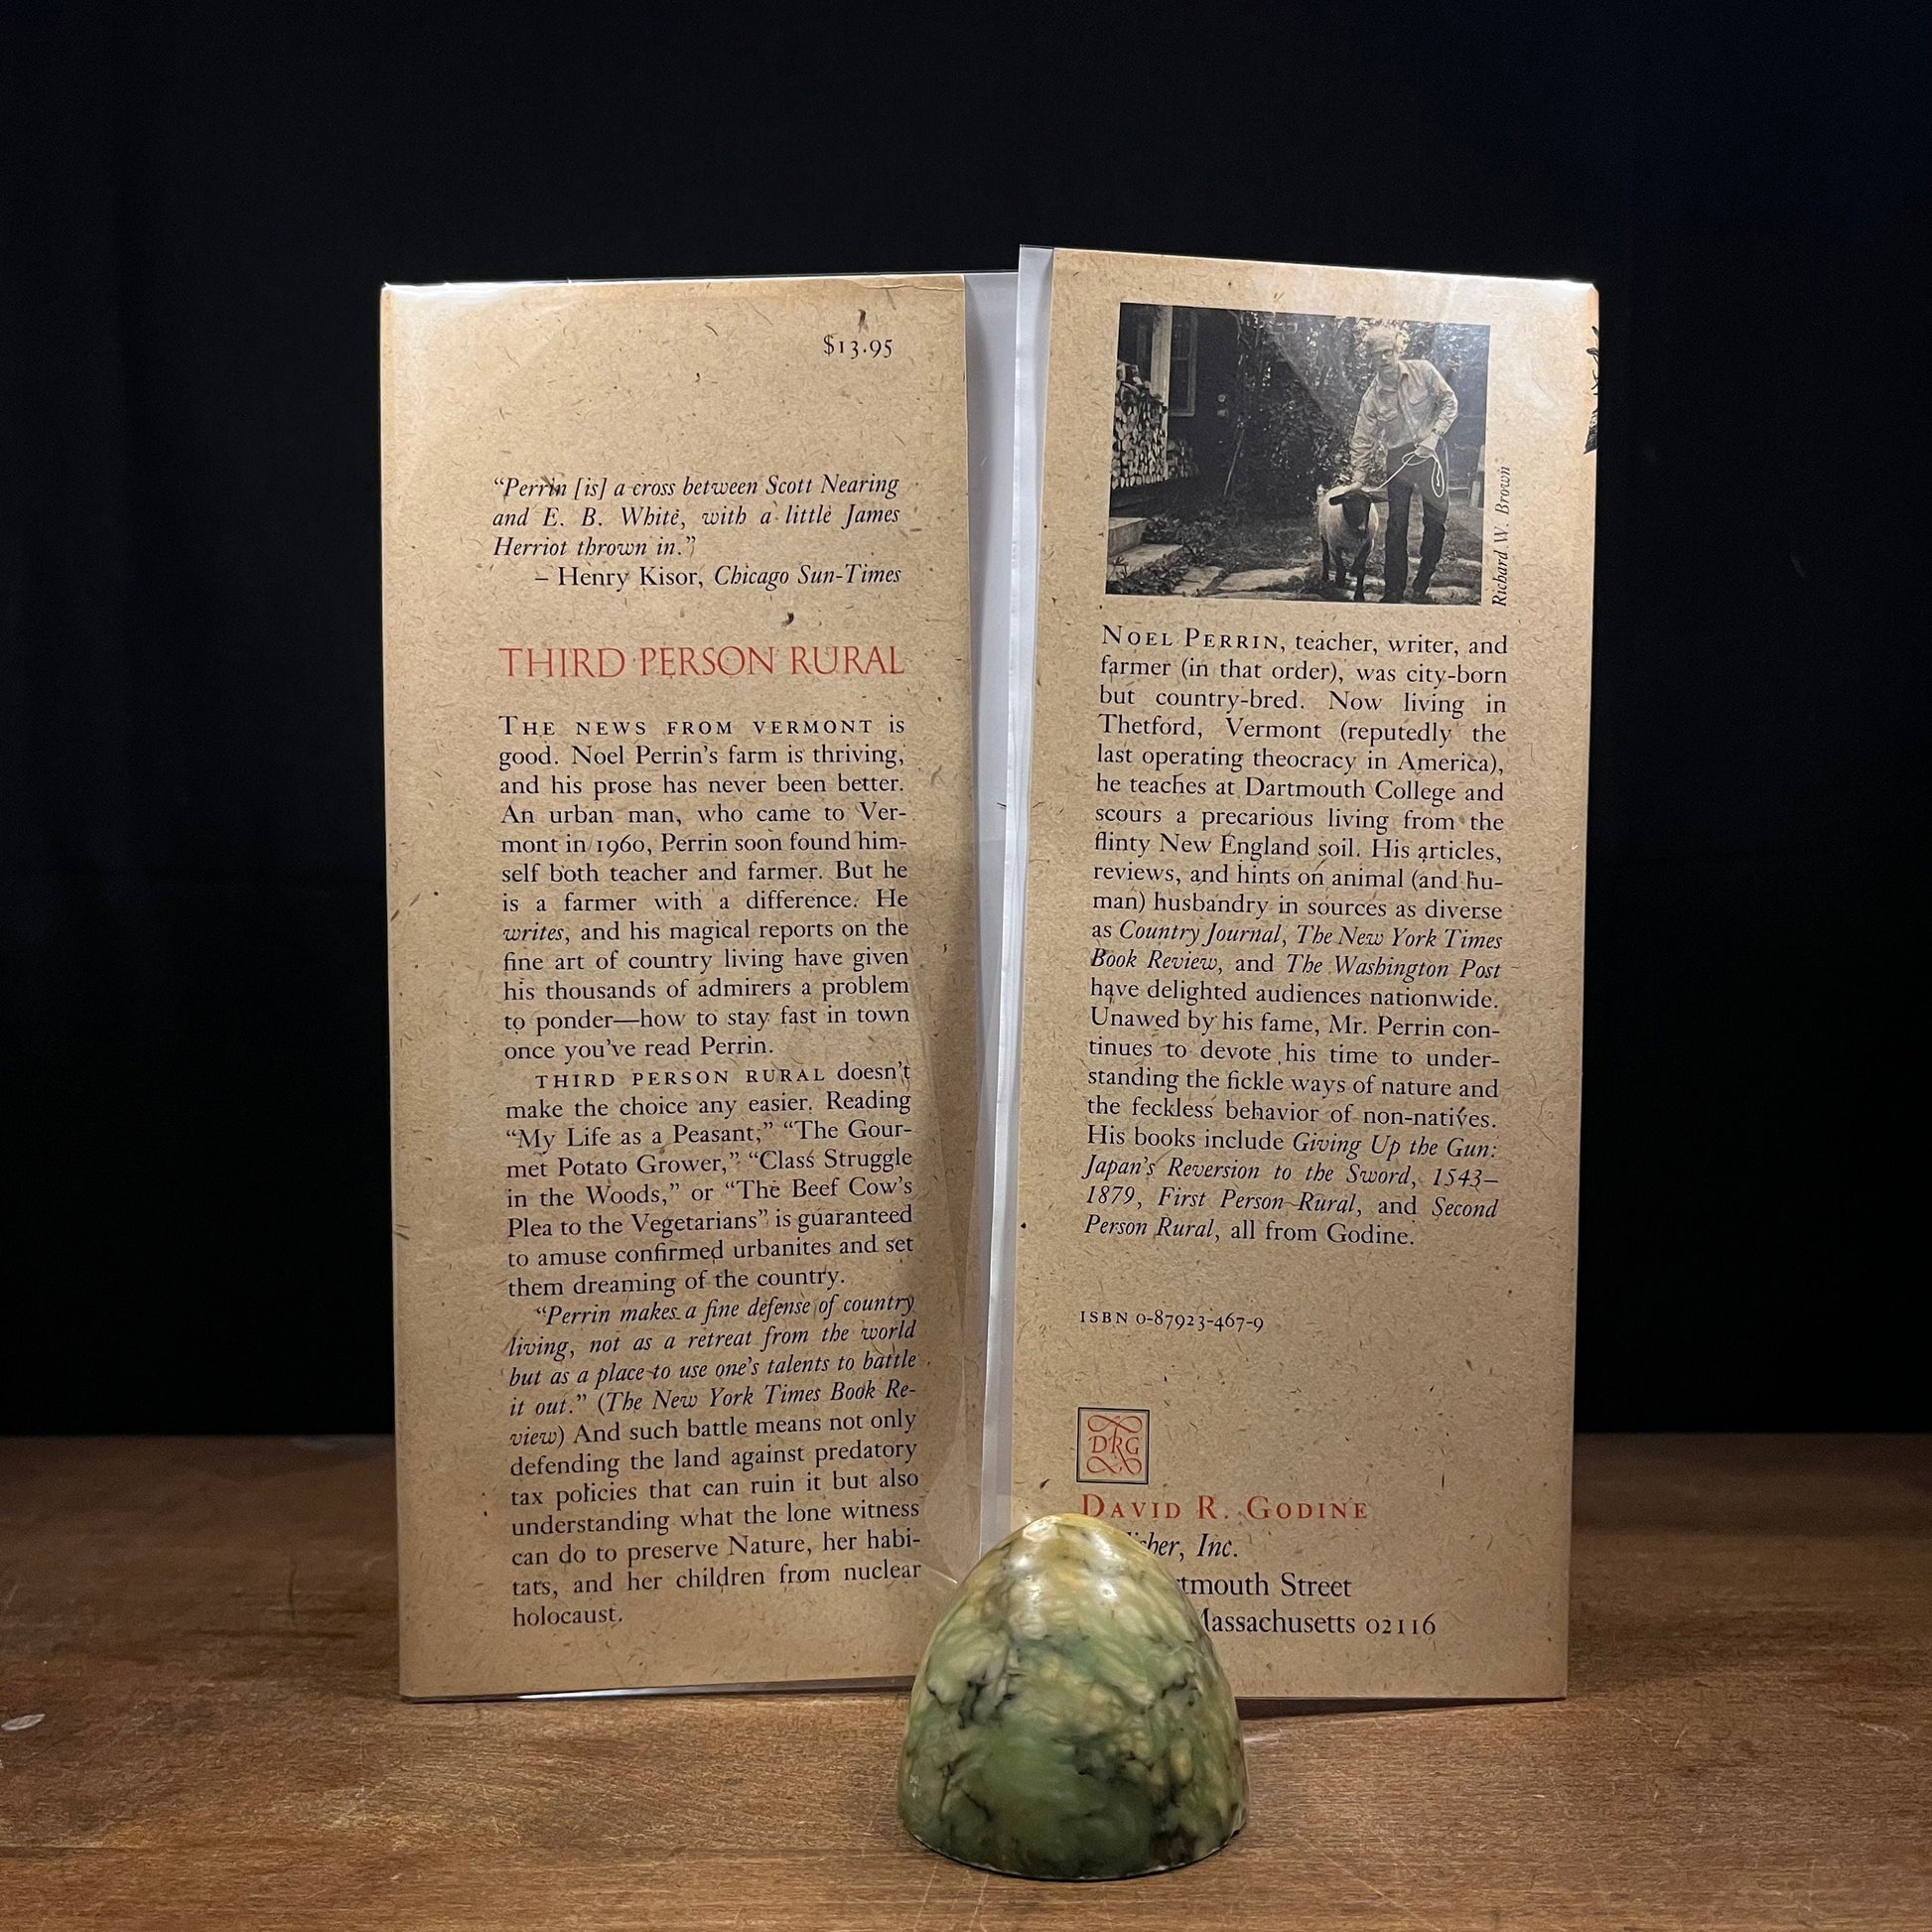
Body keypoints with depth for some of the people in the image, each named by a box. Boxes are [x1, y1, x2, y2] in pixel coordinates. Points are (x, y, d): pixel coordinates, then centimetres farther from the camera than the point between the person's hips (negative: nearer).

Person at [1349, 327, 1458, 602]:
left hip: (1430, 452, 0)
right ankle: (1393, 592, 6)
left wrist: (1434, 434, -12)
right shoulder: (1372, 396, -4)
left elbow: (1449, 401, 0)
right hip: (1398, 457, 0)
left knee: (1437, 518, 1)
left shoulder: (1423, 371, -7)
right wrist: (1358, 479, -6)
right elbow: (1363, 440, 0)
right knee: (1397, 525, -1)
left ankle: (1422, 586, 14)